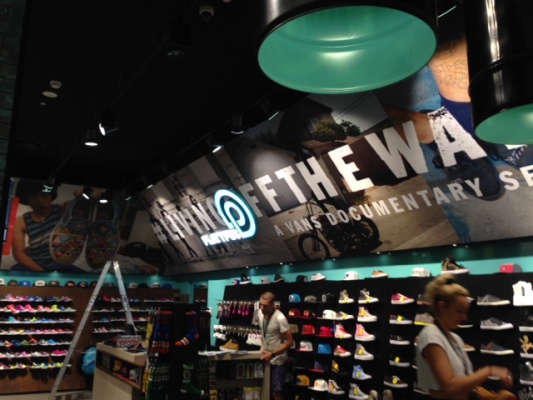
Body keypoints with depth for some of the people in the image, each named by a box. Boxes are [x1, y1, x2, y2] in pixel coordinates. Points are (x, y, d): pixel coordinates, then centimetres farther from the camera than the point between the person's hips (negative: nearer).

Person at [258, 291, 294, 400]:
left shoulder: (280, 318, -24)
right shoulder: (261, 313, -3)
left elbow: (290, 342, -19)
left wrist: (272, 354, -20)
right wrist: (262, 347, 0)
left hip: (277, 361, -6)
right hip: (266, 359, 6)